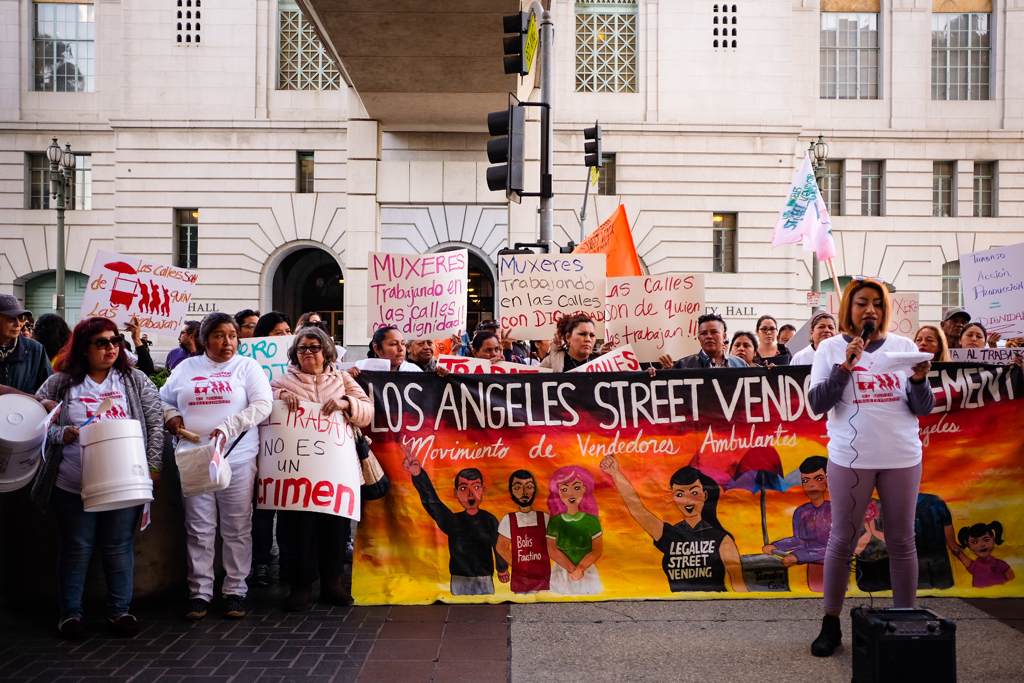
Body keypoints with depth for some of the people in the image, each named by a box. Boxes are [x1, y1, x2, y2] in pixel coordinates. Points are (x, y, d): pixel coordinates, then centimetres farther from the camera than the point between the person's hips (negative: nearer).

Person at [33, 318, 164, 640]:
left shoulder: (135, 380, 7)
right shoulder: (61, 383, 5)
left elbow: (156, 424, 6)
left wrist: (153, 466, -2)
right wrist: (62, 434, -12)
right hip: (73, 485, 0)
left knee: (119, 548, 7)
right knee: (76, 549, 8)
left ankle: (120, 610, 22)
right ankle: (70, 612, 24)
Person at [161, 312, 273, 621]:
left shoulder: (248, 367, 4)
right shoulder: (186, 368, 13)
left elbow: (262, 405, -7)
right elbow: (163, 399, 23)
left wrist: (227, 427, -18)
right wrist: (171, 416, 1)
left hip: (237, 459, -2)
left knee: (237, 529, 2)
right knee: (199, 529, 5)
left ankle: (235, 590, 13)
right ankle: (199, 592, 14)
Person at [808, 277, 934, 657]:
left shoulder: (903, 347, 6)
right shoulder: (831, 348, 1)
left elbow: (924, 409, 5)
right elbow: (818, 404, -7)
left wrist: (920, 380, -16)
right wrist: (845, 366, -18)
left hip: (902, 457, 2)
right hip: (850, 458, -2)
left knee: (902, 541, 8)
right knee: (842, 540, 4)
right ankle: (831, 624, 16)